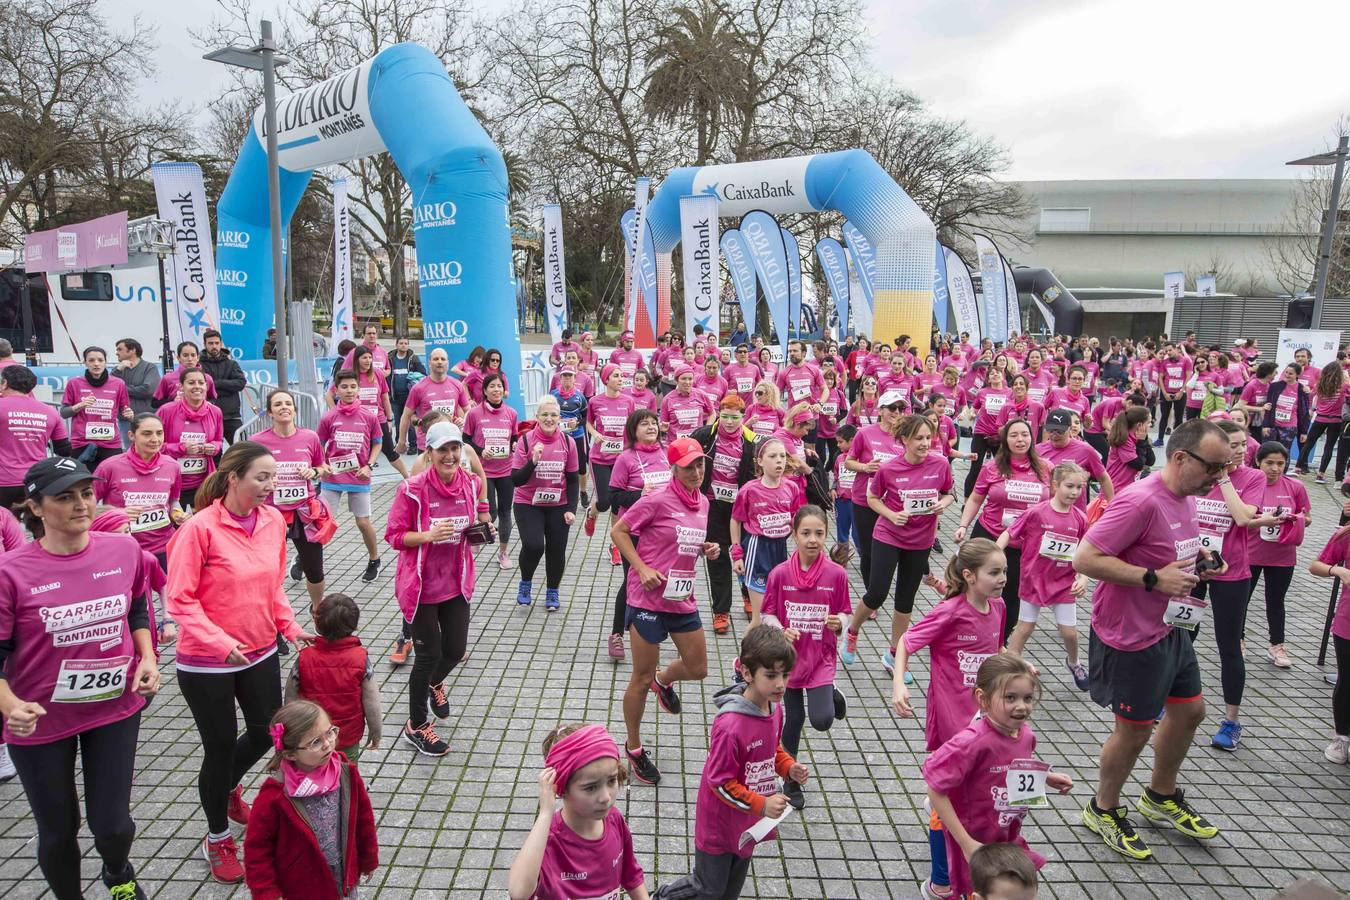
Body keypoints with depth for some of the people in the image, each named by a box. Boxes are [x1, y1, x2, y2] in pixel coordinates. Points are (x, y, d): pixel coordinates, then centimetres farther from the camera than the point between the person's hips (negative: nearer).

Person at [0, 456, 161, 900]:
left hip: (116, 707, 2)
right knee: (58, 832, 16)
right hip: (40, 721, -2)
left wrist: (147, 658, -5)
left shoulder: (124, 549, -8)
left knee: (112, 825, 8)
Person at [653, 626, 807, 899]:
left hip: (749, 819, 7)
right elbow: (720, 782, -26)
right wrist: (761, 805, -26)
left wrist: (789, 768, -8)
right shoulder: (730, 725, -35)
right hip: (720, 822, -7)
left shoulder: (775, 707, -10)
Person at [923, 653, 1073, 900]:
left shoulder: (1025, 733, -8)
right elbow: (935, 790, -27)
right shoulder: (973, 742, -31)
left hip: (1008, 839, 7)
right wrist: (966, 844, -24)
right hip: (977, 844, -7)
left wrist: (1046, 778, -4)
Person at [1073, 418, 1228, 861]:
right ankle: (1103, 810, 31)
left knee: (1190, 711, 21)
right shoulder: (1140, 500, -27)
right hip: (1131, 638, -9)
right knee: (1135, 730, 6)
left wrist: (1198, 559, 4)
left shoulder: (1186, 499, 4)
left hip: (1170, 629, 9)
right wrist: (1153, 579, -29)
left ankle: (1161, 796, 45)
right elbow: (1084, 559, -30)